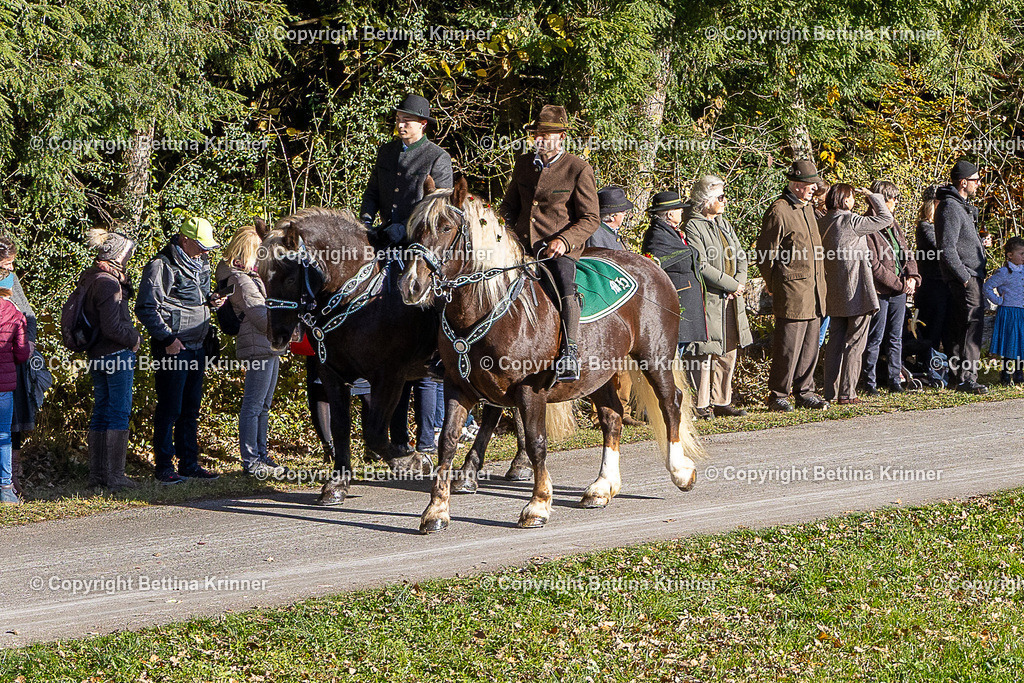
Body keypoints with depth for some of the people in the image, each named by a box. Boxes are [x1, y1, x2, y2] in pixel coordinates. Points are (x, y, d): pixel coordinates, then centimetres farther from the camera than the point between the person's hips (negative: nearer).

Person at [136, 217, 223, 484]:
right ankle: (164, 467, 1)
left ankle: (189, 463, 19)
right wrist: (167, 338, -17)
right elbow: (145, 307, -13)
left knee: (191, 407, 12)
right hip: (173, 347, -8)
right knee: (170, 409, -4)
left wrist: (210, 300, 4)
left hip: (197, 345, 8)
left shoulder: (200, 263, 14)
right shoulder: (161, 266, -12)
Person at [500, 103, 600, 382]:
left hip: (559, 248, -5)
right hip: (522, 245, 5)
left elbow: (590, 219, -3)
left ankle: (569, 351, -31)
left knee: (565, 285, -31)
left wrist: (564, 240, -18)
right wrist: (514, 230, 6)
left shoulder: (579, 169, -3)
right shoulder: (523, 163, 13)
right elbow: (509, 205, 26)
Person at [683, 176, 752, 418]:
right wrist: (731, 285, -14)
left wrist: (739, 282, -3)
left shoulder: (724, 224, 16)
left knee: (728, 353, 10)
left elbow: (740, 257, 16)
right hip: (709, 300, -8)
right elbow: (702, 266, -17)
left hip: (731, 299, 8)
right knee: (706, 353, -7)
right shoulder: (693, 228, -10)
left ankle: (721, 402, 17)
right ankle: (700, 405, -1)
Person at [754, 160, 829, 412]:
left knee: (810, 345, 10)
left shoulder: (807, 208, 17)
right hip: (791, 293, -8)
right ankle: (777, 396, 3)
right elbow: (765, 256, -8)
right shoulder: (779, 211, -10)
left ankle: (804, 392, 18)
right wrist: (775, 287, -4)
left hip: (813, 292, 8)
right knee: (788, 346, -5)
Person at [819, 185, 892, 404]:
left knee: (835, 341, 11)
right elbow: (885, 217, -7)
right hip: (856, 291, -7)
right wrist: (870, 195, 6)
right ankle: (847, 393, -3)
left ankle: (831, 392, 12)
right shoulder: (850, 221, -15)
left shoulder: (822, 223, 7)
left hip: (834, 293, 7)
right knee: (854, 342, -2)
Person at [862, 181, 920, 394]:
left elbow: (907, 254, 18)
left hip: (900, 290, 8)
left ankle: (895, 380, 18)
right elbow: (873, 266, -16)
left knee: (895, 338, 12)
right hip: (880, 291, -8)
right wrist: (900, 285, -14)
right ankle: (870, 382, 5)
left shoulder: (894, 226, 15)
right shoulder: (867, 229, -12)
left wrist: (912, 277, -1)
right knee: (875, 339, -2)